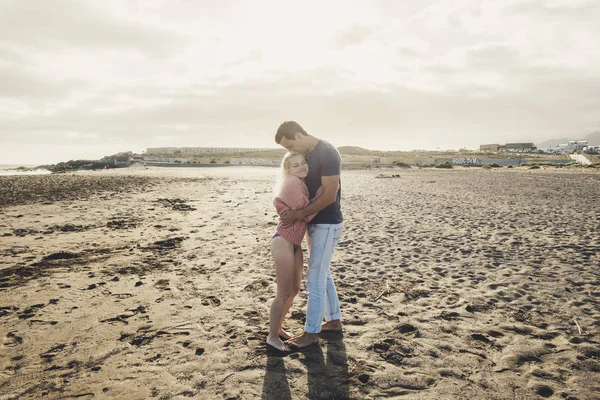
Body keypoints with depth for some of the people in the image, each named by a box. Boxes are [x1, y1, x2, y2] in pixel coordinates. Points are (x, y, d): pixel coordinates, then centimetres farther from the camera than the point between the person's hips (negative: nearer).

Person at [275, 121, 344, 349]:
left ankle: (311, 332, 10)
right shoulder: (305, 155, 8)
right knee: (323, 274, 17)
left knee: (315, 278, -3)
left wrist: (298, 214, -19)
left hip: (327, 225, -9)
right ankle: (334, 320, 32)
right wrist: (289, 210, -5)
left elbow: (329, 196, -23)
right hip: (314, 223, 9)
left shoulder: (327, 154, -20)